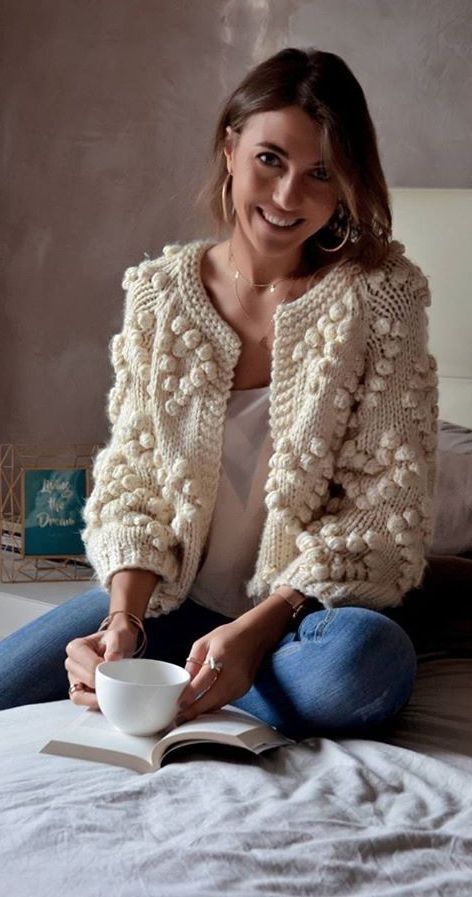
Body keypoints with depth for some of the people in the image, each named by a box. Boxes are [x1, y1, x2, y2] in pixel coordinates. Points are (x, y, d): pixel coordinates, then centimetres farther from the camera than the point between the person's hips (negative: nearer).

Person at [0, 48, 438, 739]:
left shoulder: (380, 295, -10)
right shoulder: (158, 291, -1)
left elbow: (387, 507, -12)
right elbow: (132, 480, 0)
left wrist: (256, 628, -23)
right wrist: (124, 618, -19)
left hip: (309, 601, -1)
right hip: (171, 593, 1)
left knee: (365, 662, -36)